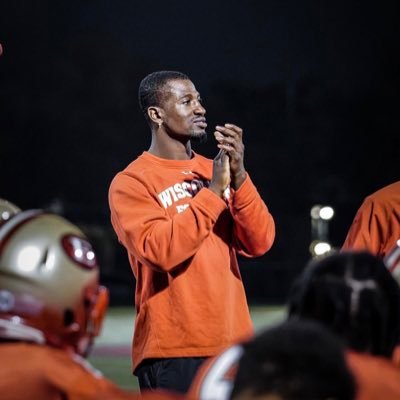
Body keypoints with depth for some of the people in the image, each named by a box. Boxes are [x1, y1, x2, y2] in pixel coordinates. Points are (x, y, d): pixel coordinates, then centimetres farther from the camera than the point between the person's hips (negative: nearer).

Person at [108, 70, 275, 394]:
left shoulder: (214, 171, 14)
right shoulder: (131, 183, -3)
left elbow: (260, 242, 2)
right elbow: (159, 250, -19)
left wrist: (239, 177, -11)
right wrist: (212, 192, -15)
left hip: (233, 345, 5)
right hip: (173, 352, -5)